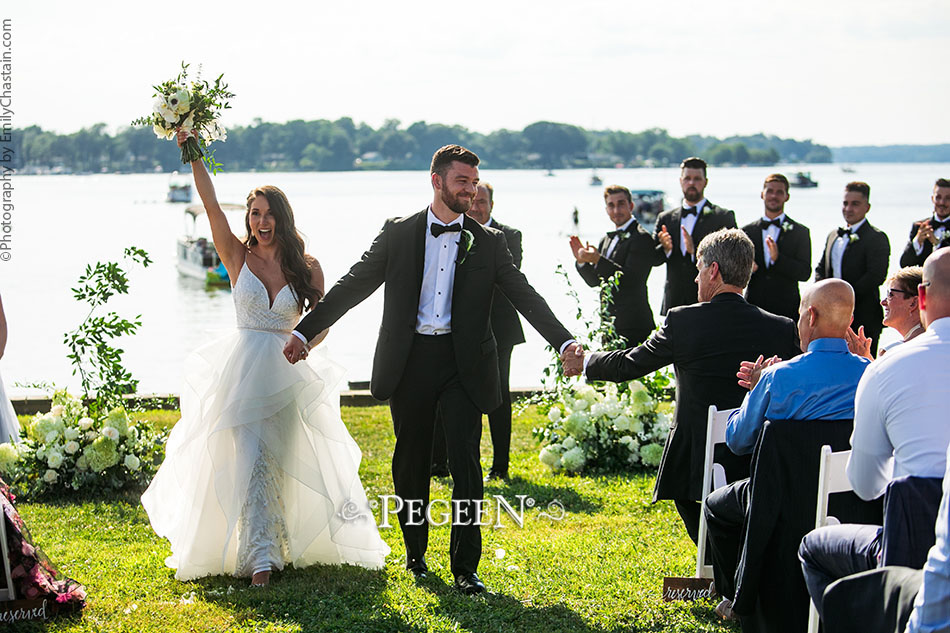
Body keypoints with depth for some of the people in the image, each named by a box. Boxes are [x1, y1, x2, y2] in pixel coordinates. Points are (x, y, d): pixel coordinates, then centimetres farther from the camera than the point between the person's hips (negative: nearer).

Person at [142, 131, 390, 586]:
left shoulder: (306, 267, 2)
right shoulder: (239, 258, 0)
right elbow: (210, 204, -9)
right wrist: (193, 154, -16)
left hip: (289, 374, 2)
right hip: (245, 372, -1)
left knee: (283, 460, 10)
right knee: (251, 461, -10)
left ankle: (277, 544, 29)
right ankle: (260, 557, -7)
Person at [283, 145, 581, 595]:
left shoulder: (488, 243, 4)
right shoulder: (398, 234, 3)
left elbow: (525, 296, 0)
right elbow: (353, 285, 5)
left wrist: (564, 342, -14)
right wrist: (304, 331, 2)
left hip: (463, 364, 0)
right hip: (410, 360, 1)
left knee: (466, 465, -5)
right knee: (410, 464, 10)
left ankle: (465, 568, 1)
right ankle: (415, 553, 27)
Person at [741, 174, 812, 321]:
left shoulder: (800, 232, 5)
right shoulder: (747, 231, 10)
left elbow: (805, 273, -4)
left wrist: (777, 258, -19)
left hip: (787, 309, -1)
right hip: (753, 309, 1)